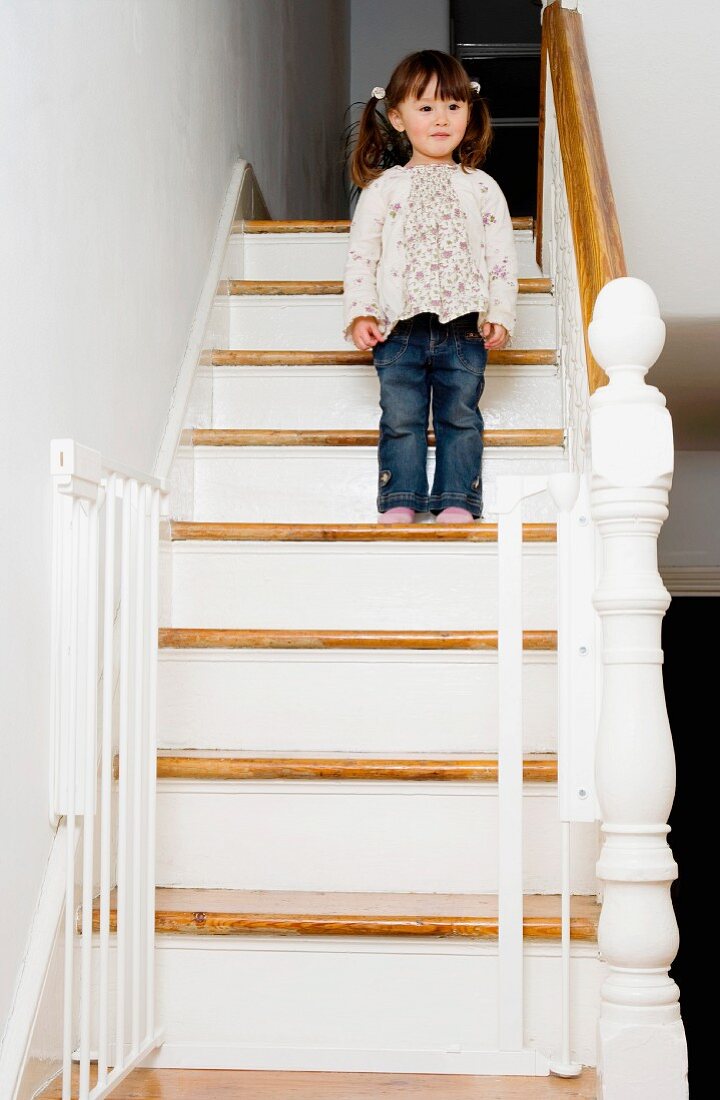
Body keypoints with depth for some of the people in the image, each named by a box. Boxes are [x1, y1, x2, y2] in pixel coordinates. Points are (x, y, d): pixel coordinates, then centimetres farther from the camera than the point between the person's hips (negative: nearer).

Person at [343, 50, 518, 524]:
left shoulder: (481, 187, 9)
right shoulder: (384, 187, 8)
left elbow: (503, 257, 8)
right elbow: (361, 253, 6)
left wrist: (500, 315, -3)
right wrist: (360, 313, -5)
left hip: (463, 326, 0)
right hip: (399, 326, 0)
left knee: (460, 416, -1)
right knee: (401, 418, -3)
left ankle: (458, 501, 3)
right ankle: (400, 502, 2)